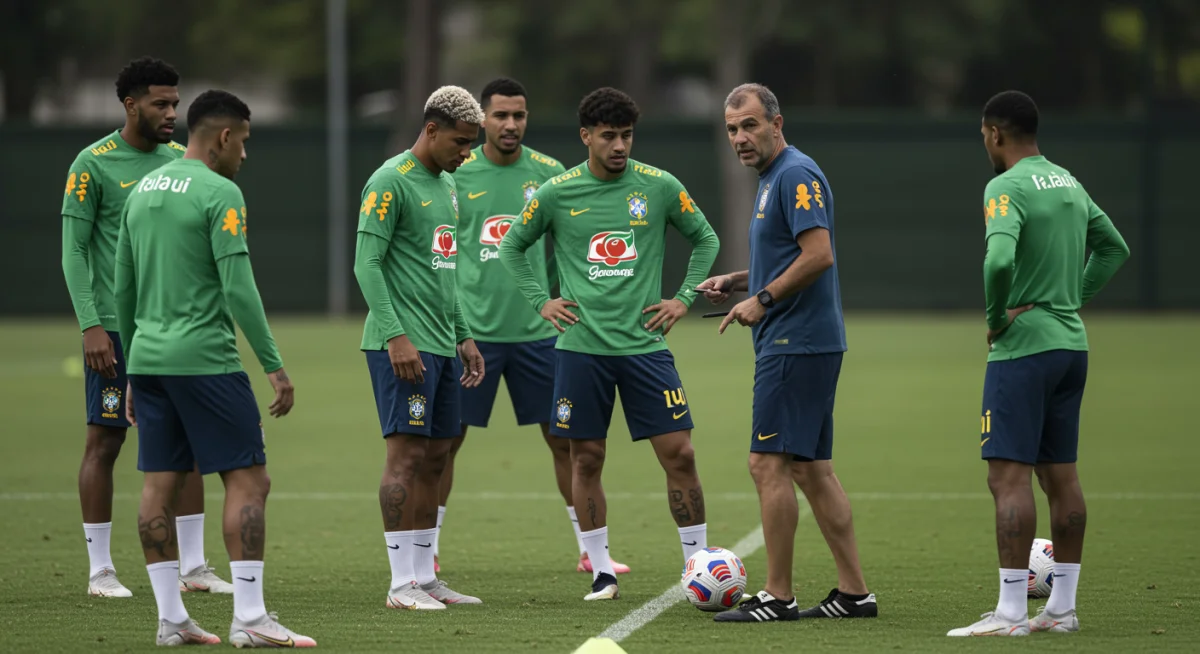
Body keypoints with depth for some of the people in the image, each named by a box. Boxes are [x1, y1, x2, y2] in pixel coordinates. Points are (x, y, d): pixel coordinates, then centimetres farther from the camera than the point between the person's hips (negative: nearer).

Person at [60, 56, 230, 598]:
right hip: (116, 327, -5)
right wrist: (91, 325, -14)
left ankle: (192, 566, 10)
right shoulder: (93, 164, -6)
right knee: (105, 441, 0)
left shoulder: (181, 161, 10)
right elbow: (74, 249, -7)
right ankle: (100, 569, 7)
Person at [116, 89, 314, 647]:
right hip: (204, 360, -8)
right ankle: (249, 619, -9)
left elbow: (123, 291, 18)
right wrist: (274, 366, -12)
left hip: (149, 356, 8)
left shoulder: (142, 191, 14)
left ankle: (170, 619, 9)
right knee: (248, 480, -4)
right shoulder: (219, 194, -10)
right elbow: (237, 289, -16)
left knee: (161, 484, 8)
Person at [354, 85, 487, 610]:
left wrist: (463, 335, 21)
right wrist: (396, 337, -20)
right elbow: (367, 264, -15)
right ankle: (402, 584, -8)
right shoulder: (390, 182, -10)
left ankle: (424, 577, 13)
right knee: (407, 453, -9)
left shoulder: (447, 184, 17)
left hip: (442, 344, 9)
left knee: (435, 456, 8)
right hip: (403, 345, -9)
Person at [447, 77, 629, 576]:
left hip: (536, 330, 1)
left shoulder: (549, 174, 3)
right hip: (471, 329, -1)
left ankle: (590, 552, 13)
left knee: (565, 440, 4)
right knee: (445, 440, 1)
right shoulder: (456, 174, -1)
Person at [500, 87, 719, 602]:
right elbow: (512, 248, 14)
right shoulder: (557, 193, 0)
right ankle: (601, 572, 14)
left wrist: (685, 298, 6)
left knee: (678, 453, -5)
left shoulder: (660, 187, 1)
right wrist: (540, 302, 6)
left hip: (645, 343, 0)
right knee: (586, 459, 3)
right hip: (582, 346, 0)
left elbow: (705, 239, 15)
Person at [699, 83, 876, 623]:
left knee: (769, 463, -8)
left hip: (795, 346, -11)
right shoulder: (772, 178, 18)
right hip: (807, 342, 11)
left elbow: (819, 254, -23)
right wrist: (736, 282, 14)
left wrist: (762, 300, -17)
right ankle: (853, 591, 12)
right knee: (812, 468, 10)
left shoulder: (796, 175, -14)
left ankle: (777, 597, -5)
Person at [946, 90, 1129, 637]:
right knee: (1060, 474, 12)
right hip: (1071, 344, 9)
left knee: (1008, 475, -8)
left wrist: (995, 318, -13)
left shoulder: (1006, 188, -13)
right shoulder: (1069, 183, 13)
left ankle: (1010, 613, -12)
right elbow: (1114, 247, 24)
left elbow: (998, 260, -29)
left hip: (1022, 347, -9)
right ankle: (1062, 607, 15)